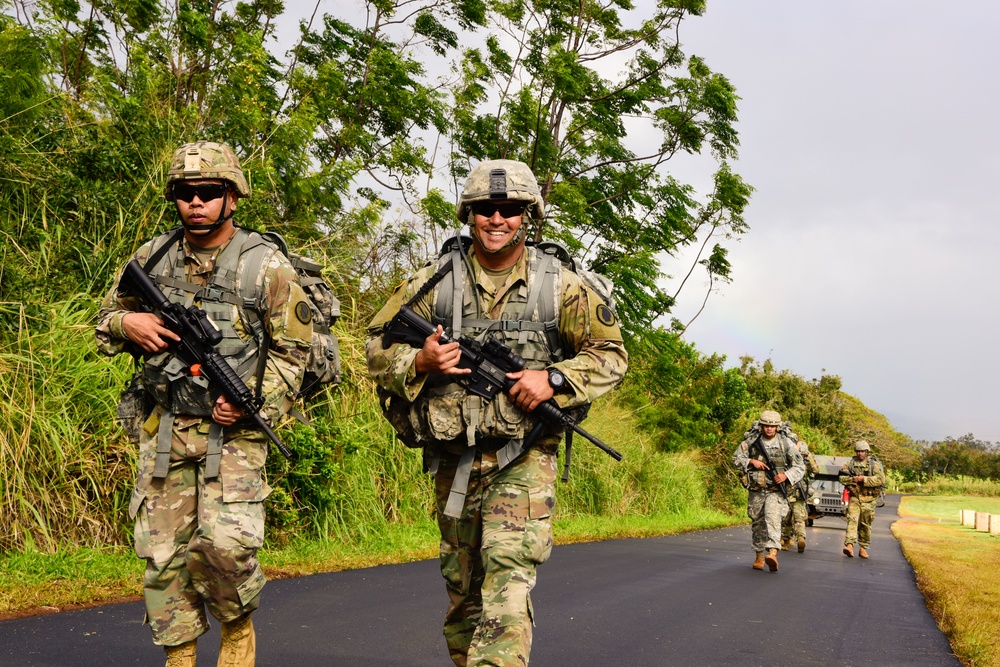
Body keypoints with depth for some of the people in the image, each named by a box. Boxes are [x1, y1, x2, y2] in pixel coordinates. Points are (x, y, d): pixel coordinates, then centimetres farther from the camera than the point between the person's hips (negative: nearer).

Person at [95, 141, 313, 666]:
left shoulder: (266, 266, -4)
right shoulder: (152, 257, 6)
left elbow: (291, 350, -1)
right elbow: (104, 320, 18)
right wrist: (127, 324, -5)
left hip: (234, 430, -4)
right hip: (164, 429, 4)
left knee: (225, 543, -17)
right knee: (162, 550, 4)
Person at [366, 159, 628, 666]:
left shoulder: (558, 286, 1)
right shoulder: (434, 282, 3)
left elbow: (611, 353, 4)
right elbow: (379, 348, 7)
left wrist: (553, 379, -13)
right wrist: (419, 362, -15)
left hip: (523, 459, -2)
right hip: (453, 460, 3)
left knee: (507, 573, -19)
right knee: (461, 586, 14)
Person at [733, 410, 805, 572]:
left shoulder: (786, 443, -3)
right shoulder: (751, 441, 1)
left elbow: (800, 467, 0)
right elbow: (736, 458, 7)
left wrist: (786, 475, -18)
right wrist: (751, 461, -11)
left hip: (776, 490, -3)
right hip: (756, 490, 3)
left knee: (773, 517, -24)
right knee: (758, 523, 11)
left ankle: (772, 553, -37)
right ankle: (759, 557, 25)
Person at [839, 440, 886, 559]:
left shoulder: (874, 464, -1)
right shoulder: (850, 463, 7)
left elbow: (881, 479, -15)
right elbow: (842, 477, 3)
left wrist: (863, 479, -20)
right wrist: (852, 479, -14)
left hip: (868, 499, -1)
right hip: (854, 497, 1)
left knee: (865, 525, 7)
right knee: (852, 520, -15)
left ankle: (863, 548, 18)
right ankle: (849, 545, -26)